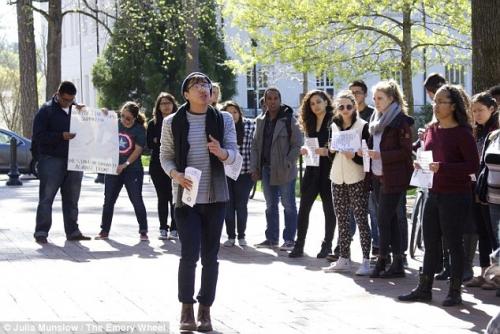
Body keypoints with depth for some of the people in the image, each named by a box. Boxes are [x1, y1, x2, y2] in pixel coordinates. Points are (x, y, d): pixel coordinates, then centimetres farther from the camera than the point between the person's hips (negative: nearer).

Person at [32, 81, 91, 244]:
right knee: (46, 197, -3)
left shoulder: (77, 109, 13)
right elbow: (38, 136, -10)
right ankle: (41, 232, 1)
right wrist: (61, 136, -20)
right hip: (51, 160, -5)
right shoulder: (46, 110, -3)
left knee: (72, 199, 10)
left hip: (73, 161, 5)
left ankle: (72, 231, 17)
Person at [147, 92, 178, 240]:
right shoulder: (153, 124, 9)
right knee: (162, 197, 5)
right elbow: (149, 144, 3)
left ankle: (174, 229, 4)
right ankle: (163, 229, 11)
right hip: (158, 165, 2)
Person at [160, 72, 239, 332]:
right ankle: (186, 309, 6)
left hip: (215, 197, 2)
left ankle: (205, 310, 15)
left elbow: (234, 153, -1)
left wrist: (221, 152, -23)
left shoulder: (223, 120, 3)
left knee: (210, 256, 5)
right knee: (189, 253, -9)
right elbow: (165, 155, 5)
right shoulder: (173, 122, 0)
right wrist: (176, 174, -15)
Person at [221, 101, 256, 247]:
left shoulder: (250, 125, -4)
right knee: (228, 205, 6)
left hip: (244, 172, -1)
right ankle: (231, 236, 17)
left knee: (241, 205, 4)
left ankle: (241, 236, 18)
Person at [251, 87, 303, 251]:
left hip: (284, 170, -6)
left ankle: (289, 239, 6)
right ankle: (272, 238, 20)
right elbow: (255, 145, 14)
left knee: (288, 205, 1)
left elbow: (297, 144, -8)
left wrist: (287, 164, -15)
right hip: (266, 169, 6)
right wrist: (254, 167, 6)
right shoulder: (261, 121, 11)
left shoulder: (289, 119, -6)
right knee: (270, 205, 12)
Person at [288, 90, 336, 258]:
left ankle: (327, 245, 12)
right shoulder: (310, 123, 14)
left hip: (328, 169, -5)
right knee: (304, 207, -1)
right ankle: (299, 245, 2)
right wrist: (303, 150, 1)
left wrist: (327, 151, -24)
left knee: (329, 208, 4)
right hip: (312, 169, 5)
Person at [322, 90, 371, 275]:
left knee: (361, 219, -6)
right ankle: (344, 259, 16)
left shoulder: (363, 126, -6)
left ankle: (366, 261, -4)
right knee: (342, 220, 9)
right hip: (337, 179, 6)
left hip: (357, 180, -6)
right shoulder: (334, 126, 11)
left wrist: (354, 156, -24)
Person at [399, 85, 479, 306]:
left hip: (455, 196, -7)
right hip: (434, 194, 7)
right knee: (430, 244, 12)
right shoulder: (432, 130, 9)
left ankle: (455, 291, 11)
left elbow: (473, 165, -17)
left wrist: (441, 167, -24)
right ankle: (424, 288, 20)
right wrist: (420, 164, 2)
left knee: (454, 243, 1)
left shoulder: (462, 133, -12)